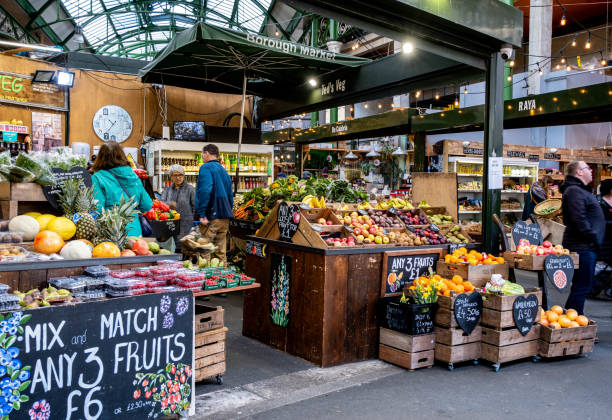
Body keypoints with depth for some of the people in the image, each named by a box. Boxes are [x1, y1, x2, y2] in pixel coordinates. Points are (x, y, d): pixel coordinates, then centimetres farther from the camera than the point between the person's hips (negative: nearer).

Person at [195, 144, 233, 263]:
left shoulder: (206, 167, -5)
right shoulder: (223, 170, 20)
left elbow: (205, 191, -20)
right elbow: (230, 196, 23)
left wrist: (201, 214, -21)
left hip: (212, 217, -8)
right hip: (225, 217, 8)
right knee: (220, 253, 12)